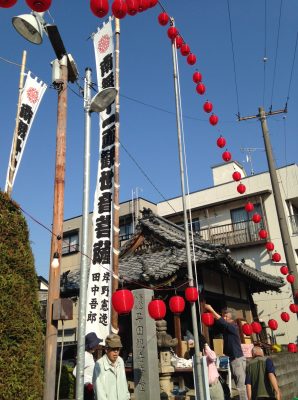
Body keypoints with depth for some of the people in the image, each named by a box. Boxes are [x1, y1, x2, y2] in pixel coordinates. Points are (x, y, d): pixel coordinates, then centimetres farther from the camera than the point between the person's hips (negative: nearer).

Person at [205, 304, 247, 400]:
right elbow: (218, 322, 2)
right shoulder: (225, 328, 10)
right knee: (239, 384, 13)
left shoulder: (233, 327, -12)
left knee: (241, 385, -7)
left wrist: (211, 309, -24)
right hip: (232, 358, 9)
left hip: (238, 358, -9)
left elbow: (222, 322, -24)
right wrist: (209, 313, -14)